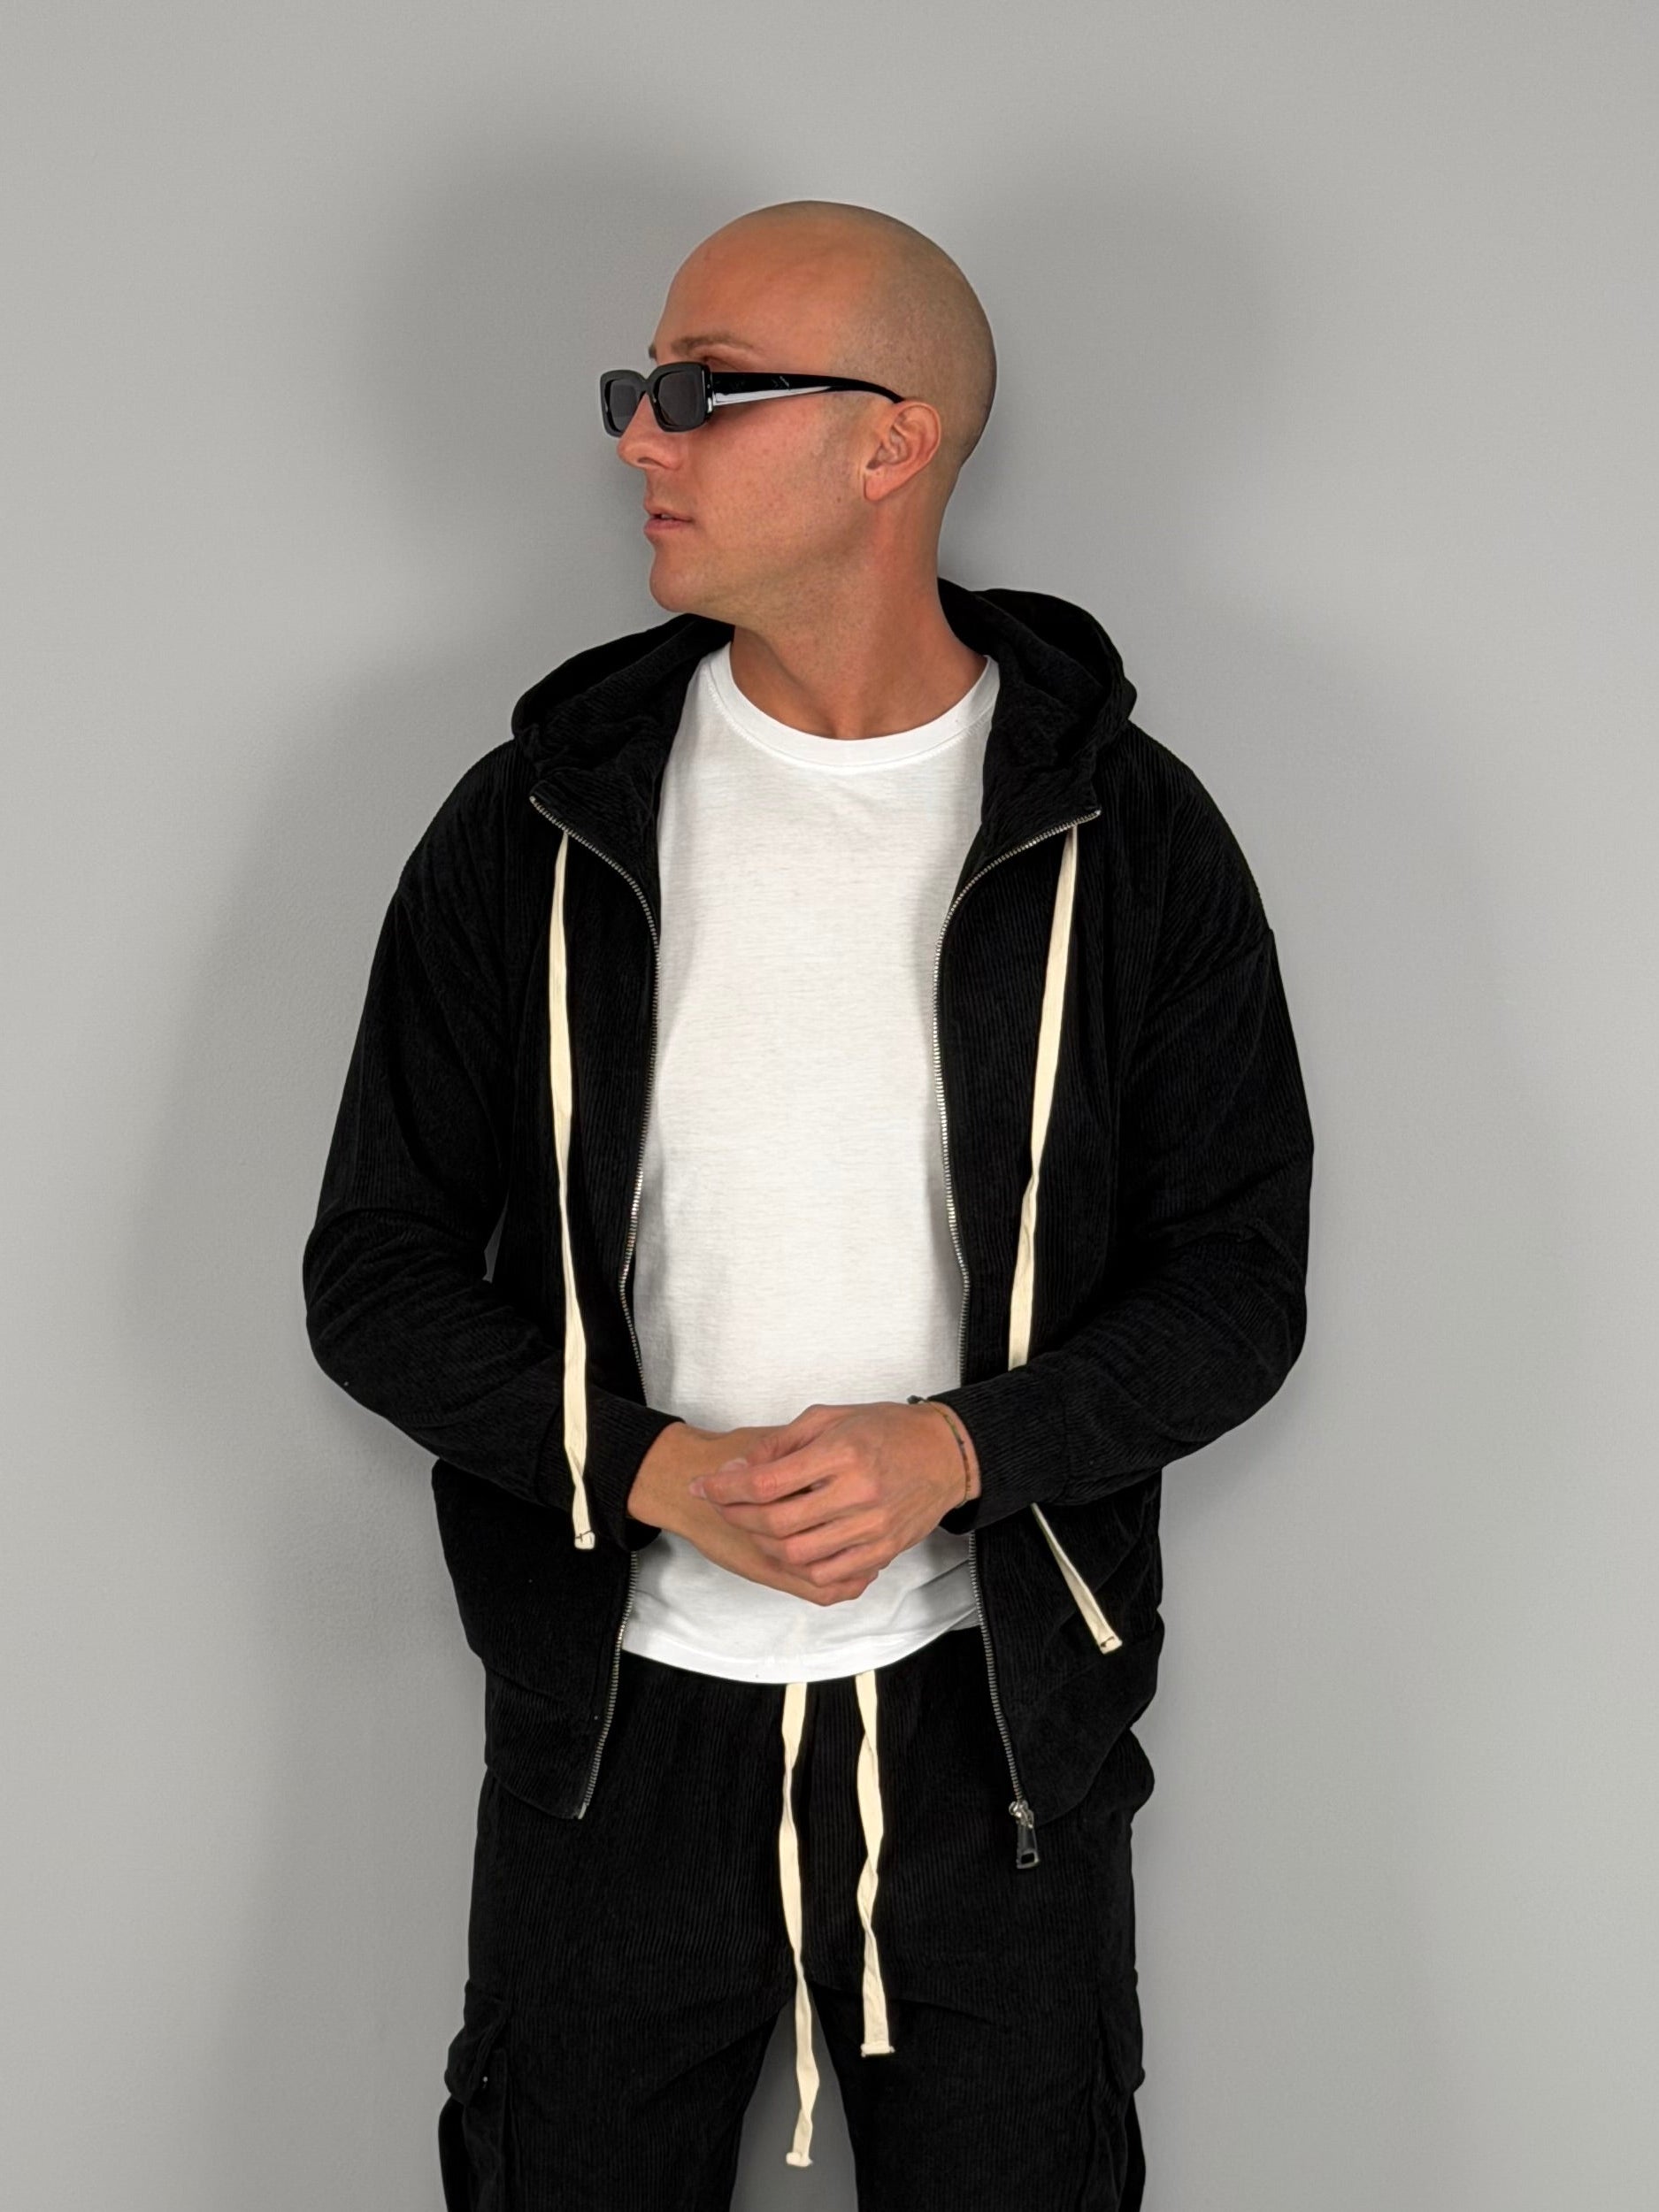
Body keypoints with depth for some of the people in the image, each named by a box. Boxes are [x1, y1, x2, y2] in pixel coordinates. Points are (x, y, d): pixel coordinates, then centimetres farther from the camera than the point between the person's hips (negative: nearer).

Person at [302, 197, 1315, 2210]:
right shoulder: (537, 823, -1)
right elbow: (375, 1274, 0)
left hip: (992, 1735, 0)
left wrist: (953, 1446, -19)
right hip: (613, 1723, 1)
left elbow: (1238, 1285, -2)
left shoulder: (1126, 834, -4)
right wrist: (655, 1468, -16)